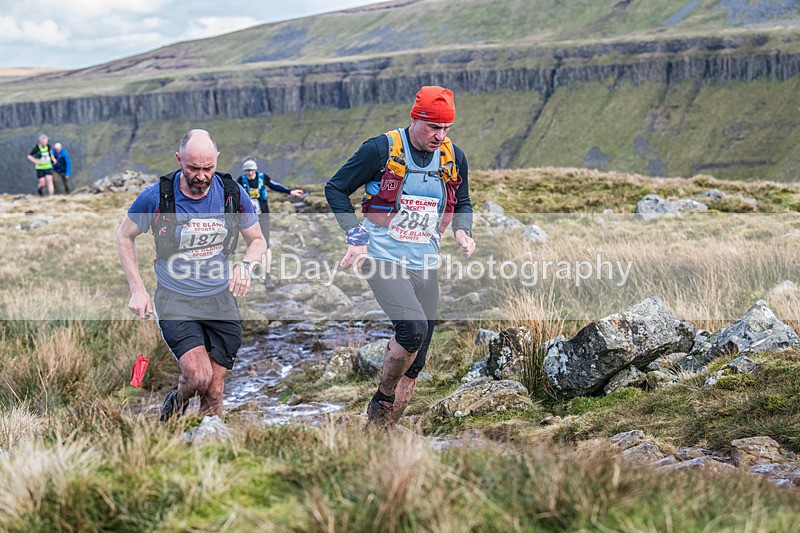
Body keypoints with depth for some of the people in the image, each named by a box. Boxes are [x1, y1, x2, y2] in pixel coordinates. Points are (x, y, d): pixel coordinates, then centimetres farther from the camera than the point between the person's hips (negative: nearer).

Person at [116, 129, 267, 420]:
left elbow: (258, 240, 9)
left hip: (220, 298, 3)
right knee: (199, 377, -21)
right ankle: (176, 402, 13)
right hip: (175, 300, -2)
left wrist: (245, 265, -14)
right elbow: (124, 236, 4)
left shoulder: (232, 193, -6)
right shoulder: (155, 196, -13)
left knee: (214, 392, 3)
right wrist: (137, 290, -2)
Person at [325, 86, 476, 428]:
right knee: (413, 327, -27)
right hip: (383, 258, -5)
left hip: (425, 264, 5)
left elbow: (462, 202, 21)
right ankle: (383, 397, -2)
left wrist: (462, 230, 0)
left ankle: (381, 428, 18)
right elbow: (335, 188, -2)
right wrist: (356, 235, -13)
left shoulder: (453, 158, 5)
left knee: (415, 361, 4)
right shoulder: (381, 149, -9)